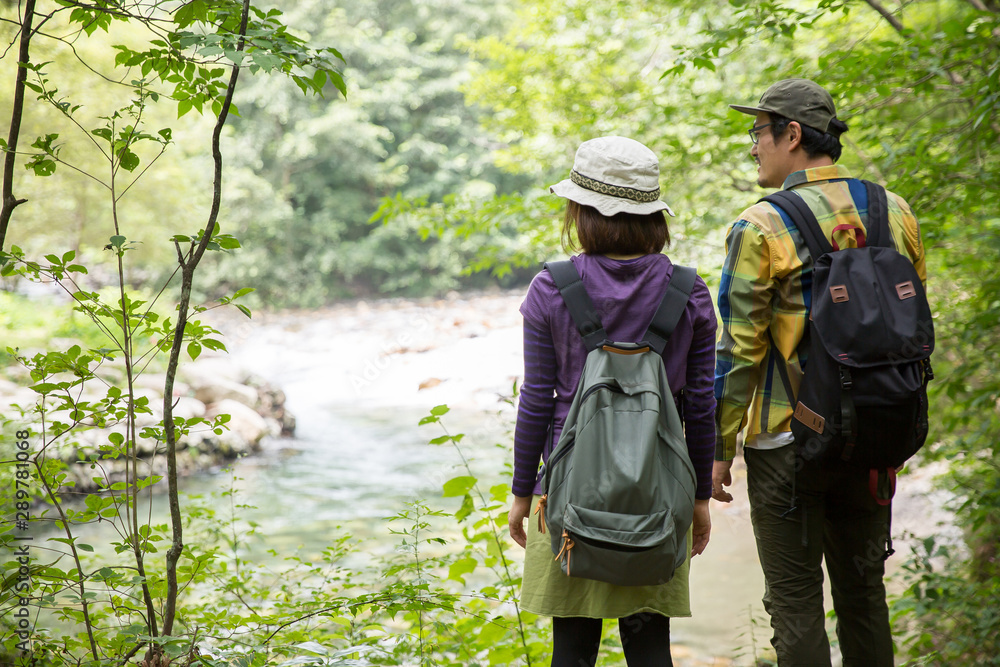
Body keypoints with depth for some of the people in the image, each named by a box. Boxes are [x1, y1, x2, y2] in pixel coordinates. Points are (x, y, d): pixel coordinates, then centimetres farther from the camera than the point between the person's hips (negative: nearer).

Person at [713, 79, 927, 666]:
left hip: (789, 442, -5)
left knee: (796, 602, 4)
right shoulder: (895, 213, 4)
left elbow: (740, 352, -13)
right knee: (864, 590, 17)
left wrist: (719, 451, -6)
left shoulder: (761, 228, -13)